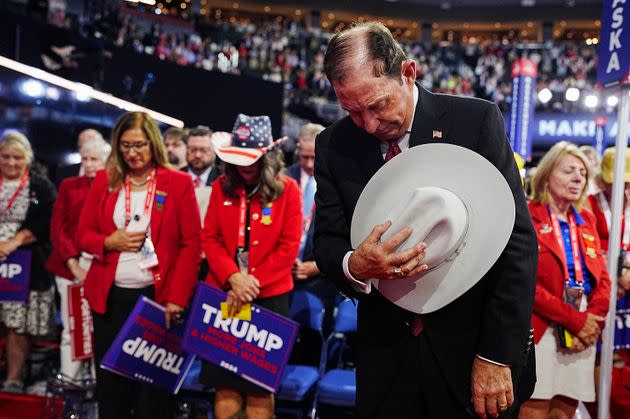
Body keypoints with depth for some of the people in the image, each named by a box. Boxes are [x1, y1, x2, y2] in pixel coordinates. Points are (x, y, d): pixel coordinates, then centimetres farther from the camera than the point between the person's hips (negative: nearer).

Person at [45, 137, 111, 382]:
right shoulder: (69, 186, 9)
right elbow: (57, 227, 5)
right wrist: (74, 264, -5)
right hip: (71, 266, 2)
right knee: (71, 329, 3)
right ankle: (69, 381, 12)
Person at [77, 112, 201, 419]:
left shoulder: (179, 183, -3)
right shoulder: (104, 180, 6)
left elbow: (191, 245, -5)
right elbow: (84, 234, 9)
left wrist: (176, 297, -11)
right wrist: (110, 241, -12)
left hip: (158, 296, -2)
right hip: (110, 296, 3)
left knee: (154, 380, 7)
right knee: (110, 380, 11)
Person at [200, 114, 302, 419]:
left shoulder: (287, 189, -3)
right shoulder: (222, 187, 5)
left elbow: (289, 246, -6)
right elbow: (210, 238, 3)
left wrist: (252, 282, -13)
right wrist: (233, 277, -13)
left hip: (269, 295, -2)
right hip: (224, 293, 2)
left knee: (260, 385, 5)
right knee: (224, 382, 5)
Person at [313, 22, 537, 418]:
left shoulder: (477, 120, -11)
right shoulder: (334, 145, -2)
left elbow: (518, 240, -11)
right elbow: (327, 241, 1)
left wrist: (497, 355, -14)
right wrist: (354, 266, -23)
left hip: (471, 347, -2)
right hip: (386, 356, 3)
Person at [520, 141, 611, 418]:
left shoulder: (587, 220, 16)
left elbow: (602, 277, 12)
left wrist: (593, 321, -5)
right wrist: (575, 320, -14)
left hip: (584, 333, 6)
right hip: (541, 330, -6)